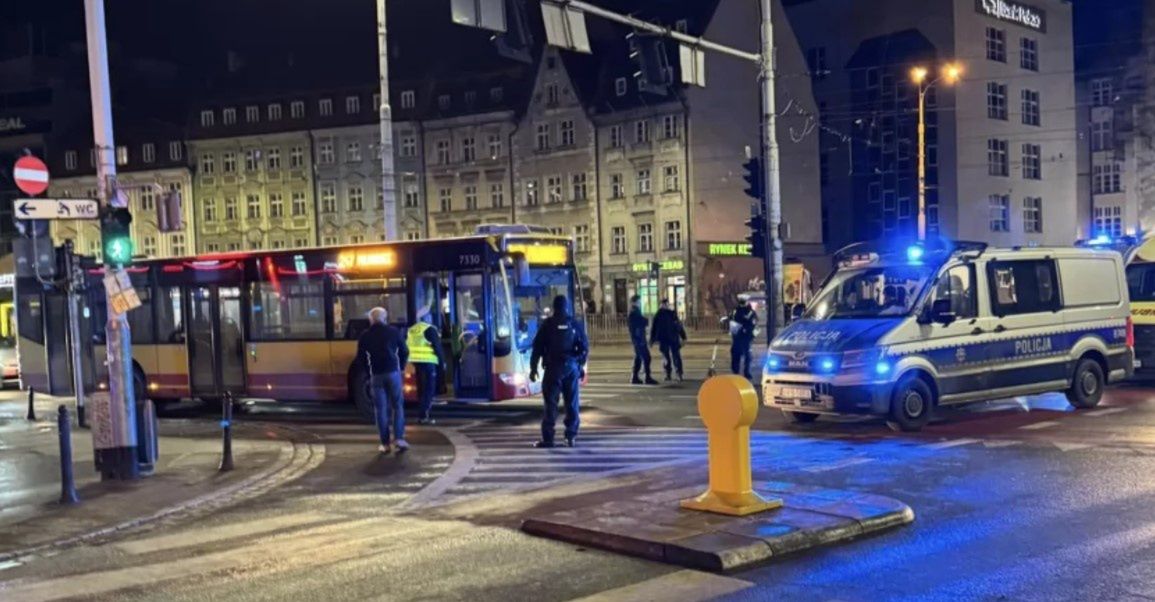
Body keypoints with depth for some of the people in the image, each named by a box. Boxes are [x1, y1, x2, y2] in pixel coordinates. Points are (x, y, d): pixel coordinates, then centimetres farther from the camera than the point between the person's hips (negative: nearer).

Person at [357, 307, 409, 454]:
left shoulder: (365, 336, 4)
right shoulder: (394, 332, 3)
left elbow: (361, 356, 6)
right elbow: (404, 352, 4)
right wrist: (400, 367, 16)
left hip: (376, 375, 0)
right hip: (393, 373, 0)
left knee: (381, 409, 4)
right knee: (397, 406, 9)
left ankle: (385, 444, 4)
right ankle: (399, 437, -3)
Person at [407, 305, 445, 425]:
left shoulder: (411, 330, 14)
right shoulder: (430, 329, -9)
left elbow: (408, 347, 17)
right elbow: (437, 347, -11)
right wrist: (442, 362, -3)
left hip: (416, 361, 8)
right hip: (428, 362, -8)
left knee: (421, 388, 14)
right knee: (429, 389, -5)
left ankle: (422, 414, 17)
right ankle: (423, 415, -11)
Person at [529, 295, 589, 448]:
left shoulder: (547, 324, -2)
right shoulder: (575, 325, 4)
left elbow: (537, 347, -3)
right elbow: (585, 347, 5)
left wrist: (533, 367, 3)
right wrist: (581, 366, 16)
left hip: (553, 368, -2)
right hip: (572, 367, 2)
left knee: (551, 403, -1)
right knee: (572, 403, 7)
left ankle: (547, 438, -3)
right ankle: (571, 437, 8)